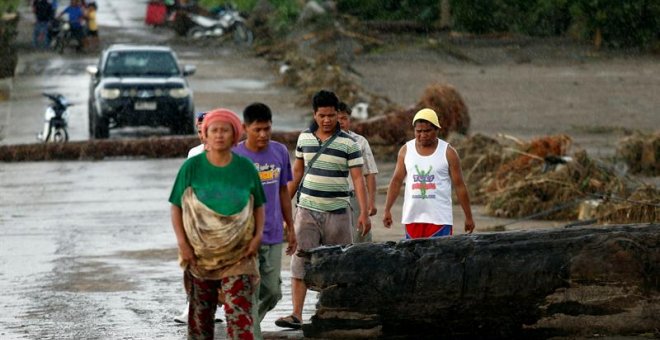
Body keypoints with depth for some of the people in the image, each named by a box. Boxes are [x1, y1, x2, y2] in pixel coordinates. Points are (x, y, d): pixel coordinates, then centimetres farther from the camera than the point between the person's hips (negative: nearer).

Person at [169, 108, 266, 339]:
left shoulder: (245, 168, 1)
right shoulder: (192, 167, -1)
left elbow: (258, 206, 9)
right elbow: (176, 207, 1)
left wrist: (258, 236, -6)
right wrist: (182, 243, -9)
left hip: (238, 254, -1)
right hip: (199, 253, 1)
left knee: (239, 311, -11)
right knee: (200, 312, 10)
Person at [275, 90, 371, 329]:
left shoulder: (348, 144, -5)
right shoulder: (304, 138, 6)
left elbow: (358, 178, -7)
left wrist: (364, 213, -15)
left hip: (337, 212, -2)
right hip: (307, 210, 2)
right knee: (300, 261, -6)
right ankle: (296, 315, -10)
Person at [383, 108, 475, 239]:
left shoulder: (448, 153, -2)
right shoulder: (406, 150, 5)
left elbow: (459, 185, 0)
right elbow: (397, 180, 7)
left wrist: (468, 217, 1)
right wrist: (387, 210, 0)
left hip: (440, 218, -3)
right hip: (412, 217, 3)